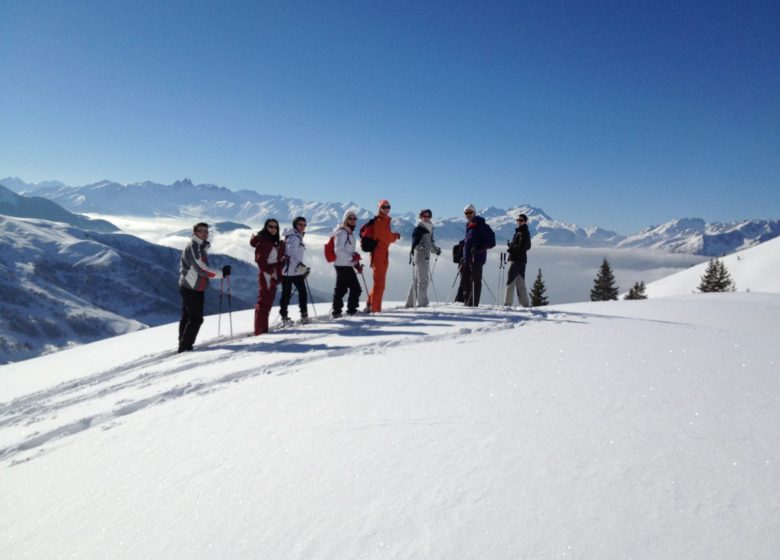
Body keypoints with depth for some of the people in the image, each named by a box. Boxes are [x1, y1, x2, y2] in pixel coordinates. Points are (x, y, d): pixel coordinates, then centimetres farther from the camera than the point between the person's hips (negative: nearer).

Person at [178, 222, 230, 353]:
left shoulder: (201, 248, 16)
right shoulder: (193, 248, -15)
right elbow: (202, 269, -23)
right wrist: (221, 273, -18)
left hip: (196, 288, 10)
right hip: (191, 289, -10)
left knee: (187, 317, 13)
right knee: (196, 318, -8)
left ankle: (183, 345, 20)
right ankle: (185, 346, -3)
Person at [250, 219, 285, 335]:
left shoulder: (277, 243, 15)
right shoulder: (261, 240, -6)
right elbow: (260, 260, -13)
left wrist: (278, 275, 6)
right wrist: (270, 271, -15)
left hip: (274, 275, 7)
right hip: (265, 274, -7)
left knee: (268, 303, 9)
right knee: (263, 303, -8)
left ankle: (264, 330, 15)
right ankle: (259, 331, -8)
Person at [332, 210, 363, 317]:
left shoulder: (350, 233, 19)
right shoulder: (341, 233, -12)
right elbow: (338, 250, -21)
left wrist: (356, 264, 18)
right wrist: (351, 257, -25)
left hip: (348, 265, 10)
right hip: (343, 265, -10)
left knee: (341, 289, 12)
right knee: (356, 288, -5)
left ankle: (336, 311, 17)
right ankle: (352, 309, 4)